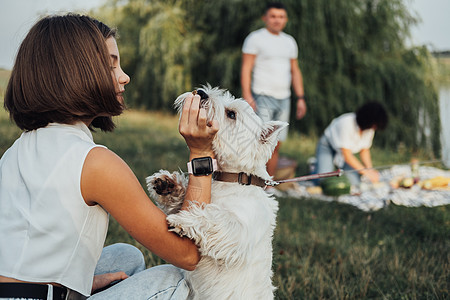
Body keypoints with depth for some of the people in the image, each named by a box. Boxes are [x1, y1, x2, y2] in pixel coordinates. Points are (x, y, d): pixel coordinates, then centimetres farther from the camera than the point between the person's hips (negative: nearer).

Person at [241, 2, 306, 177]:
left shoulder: (289, 42, 16)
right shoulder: (255, 38, -2)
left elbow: (295, 71, 19)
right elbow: (246, 69, -8)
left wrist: (300, 98, 12)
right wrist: (247, 96, -18)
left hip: (283, 99, 6)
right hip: (262, 98, -6)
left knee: (276, 146, 5)